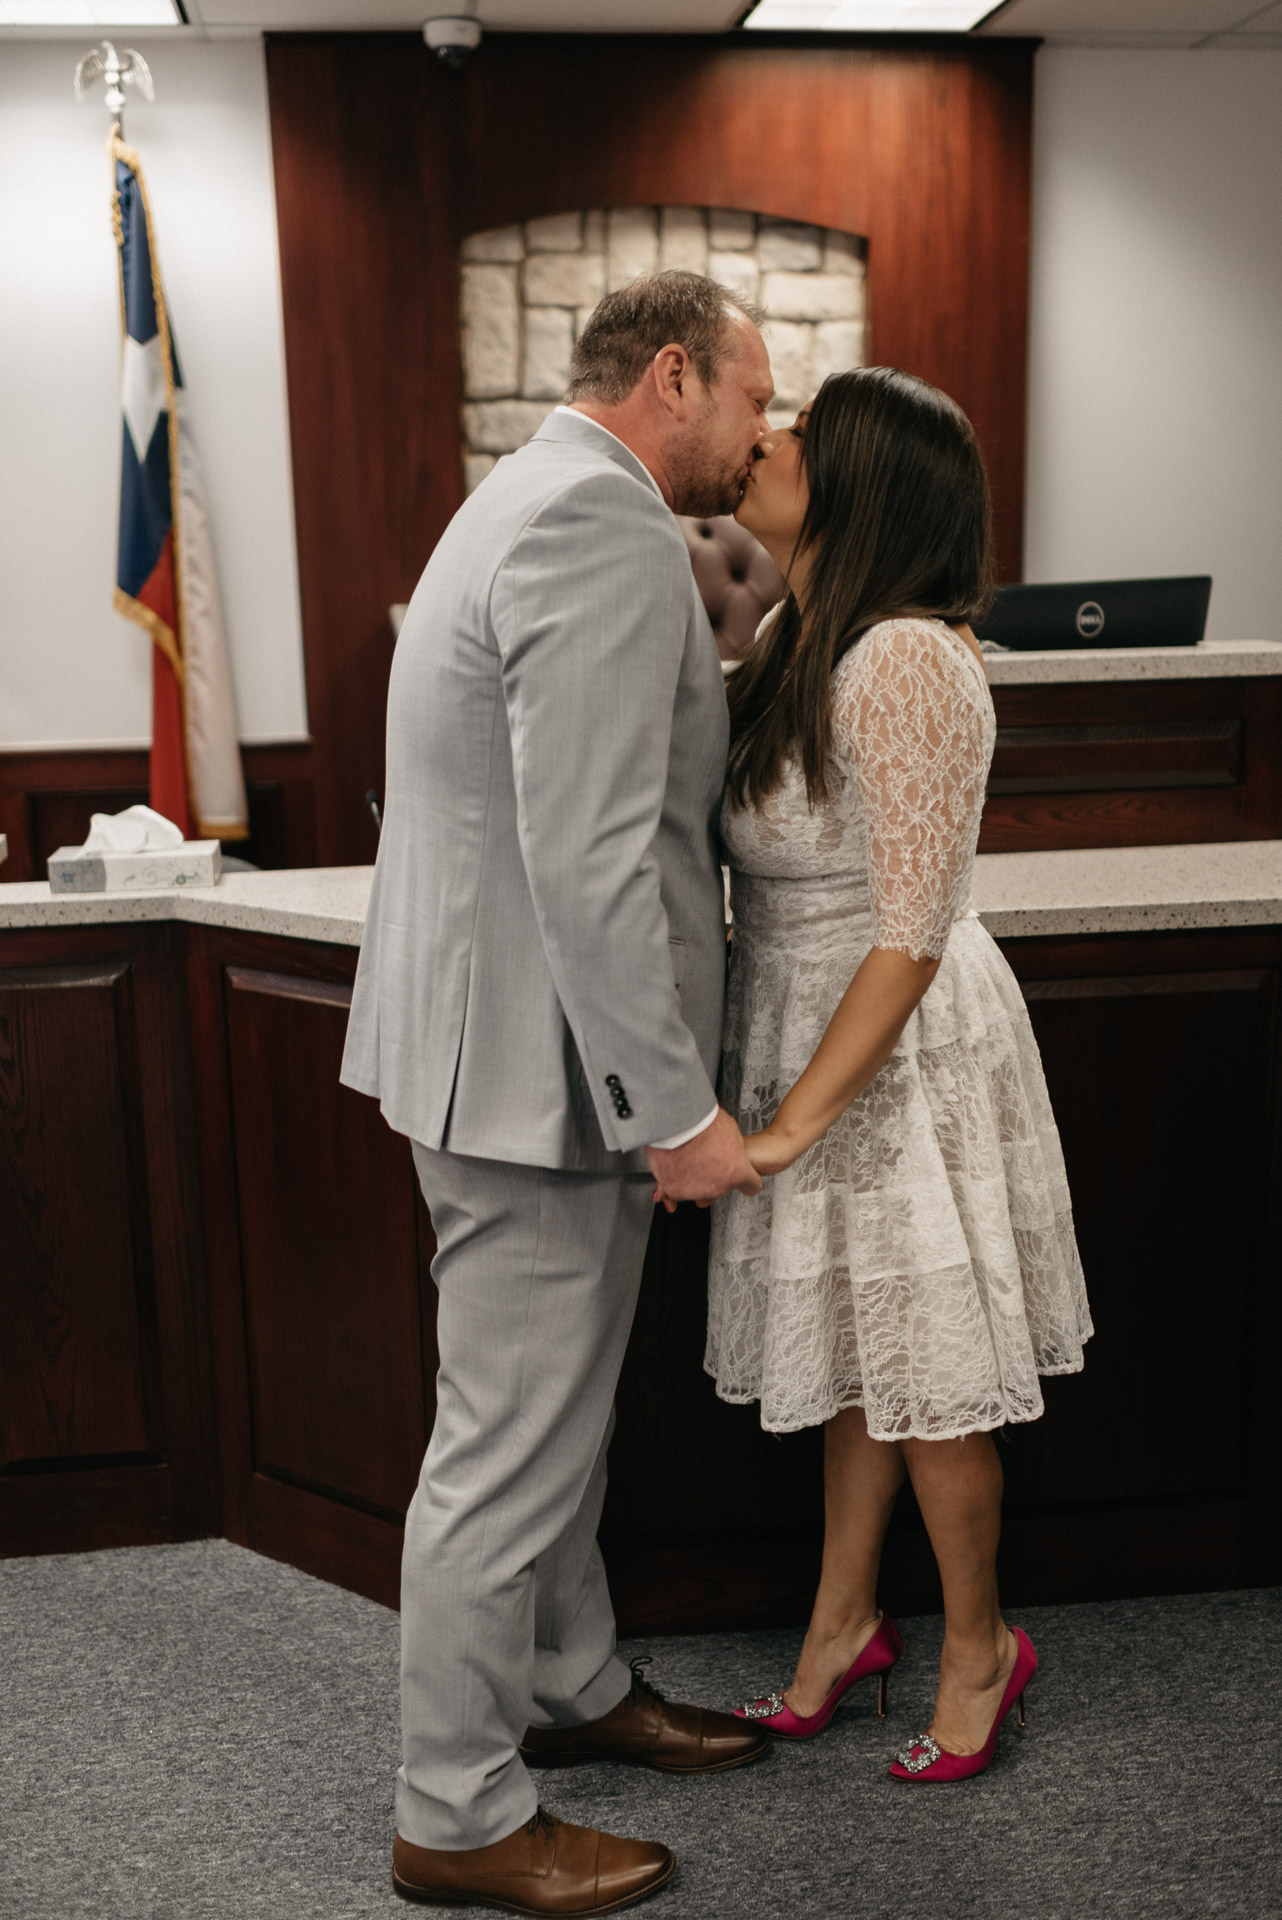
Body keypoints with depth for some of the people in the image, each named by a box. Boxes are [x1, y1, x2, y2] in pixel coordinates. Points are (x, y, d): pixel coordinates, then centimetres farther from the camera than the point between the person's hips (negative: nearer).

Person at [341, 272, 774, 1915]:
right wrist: (674, 1106, -21)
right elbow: (587, 861, -26)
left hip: (513, 1044, 11)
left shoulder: (541, 497, 16)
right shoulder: (606, 529, -19)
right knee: (510, 1448, 3)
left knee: (551, 1415, 23)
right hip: (538, 1062, -11)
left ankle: (572, 1687, 42)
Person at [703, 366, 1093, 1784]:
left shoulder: (903, 662, -23)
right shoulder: (792, 633, 5)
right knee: (855, 1350, 20)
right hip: (805, 1028, 8)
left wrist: (794, 1121, -23)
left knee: (920, 1377, 8)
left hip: (896, 1051, -8)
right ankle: (843, 1624, 38)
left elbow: (912, 933, -25)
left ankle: (979, 1647, 32)